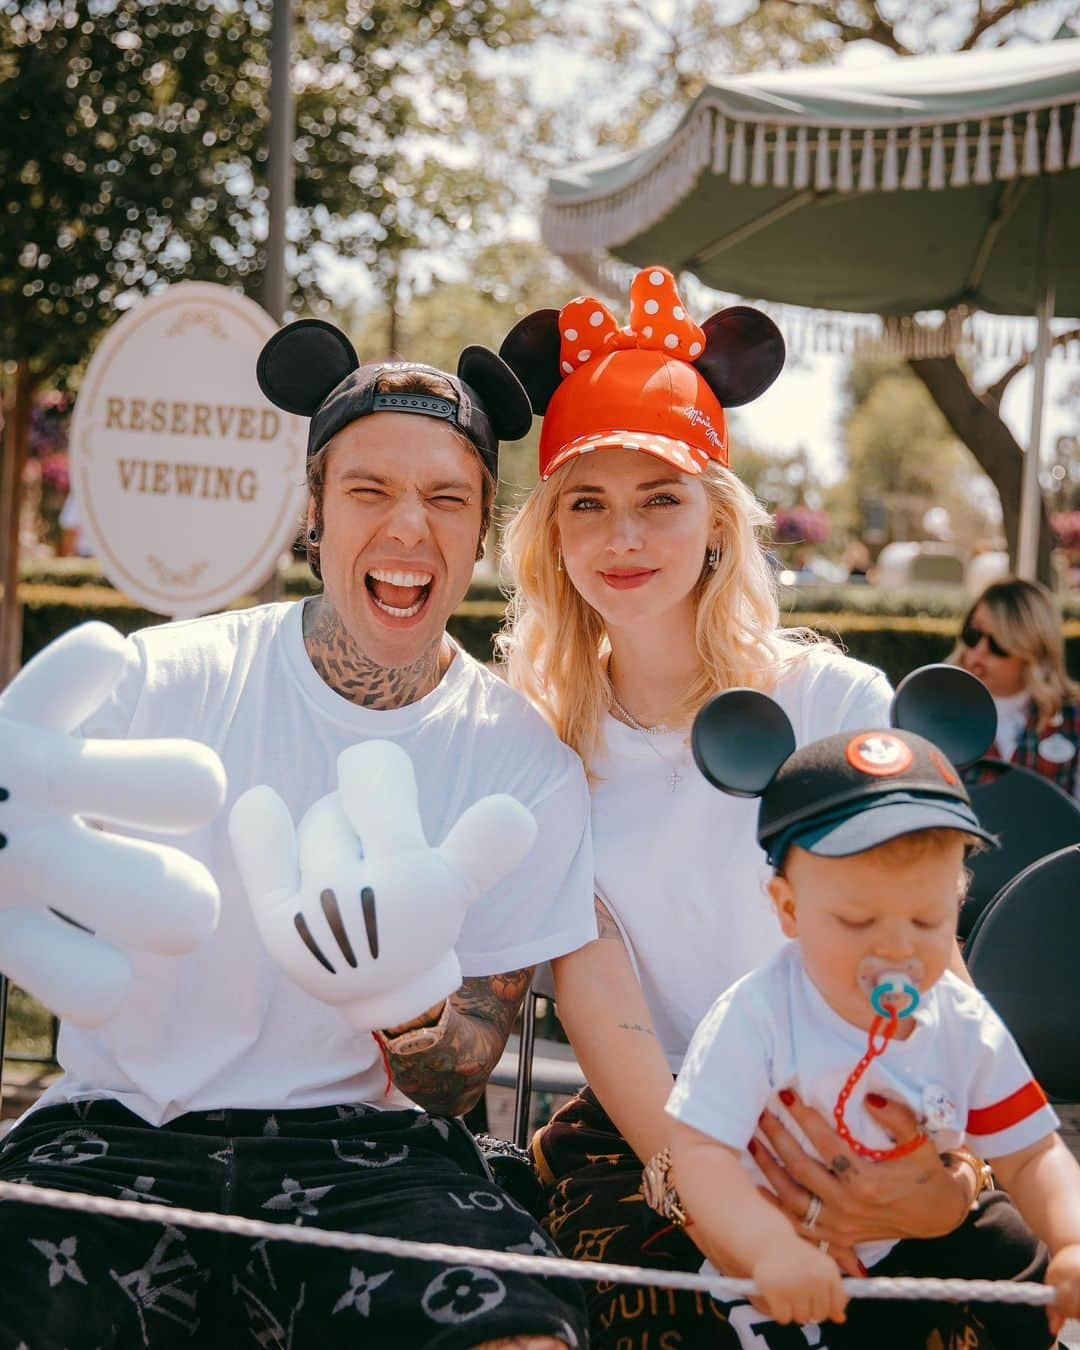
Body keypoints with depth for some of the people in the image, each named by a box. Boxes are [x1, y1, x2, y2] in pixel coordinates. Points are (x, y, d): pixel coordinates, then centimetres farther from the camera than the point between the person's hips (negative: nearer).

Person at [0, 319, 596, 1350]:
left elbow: (458, 1080, 5)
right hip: (119, 1123, 0)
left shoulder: (529, 770, 1)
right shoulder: (158, 685, -1)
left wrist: (415, 1023, -19)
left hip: (362, 1141, 0)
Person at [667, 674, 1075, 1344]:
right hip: (767, 1263, -4)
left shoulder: (966, 1026, -9)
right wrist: (771, 1248, -47)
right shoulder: (756, 1018, -25)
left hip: (917, 1236, 5)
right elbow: (698, 1151, -30)